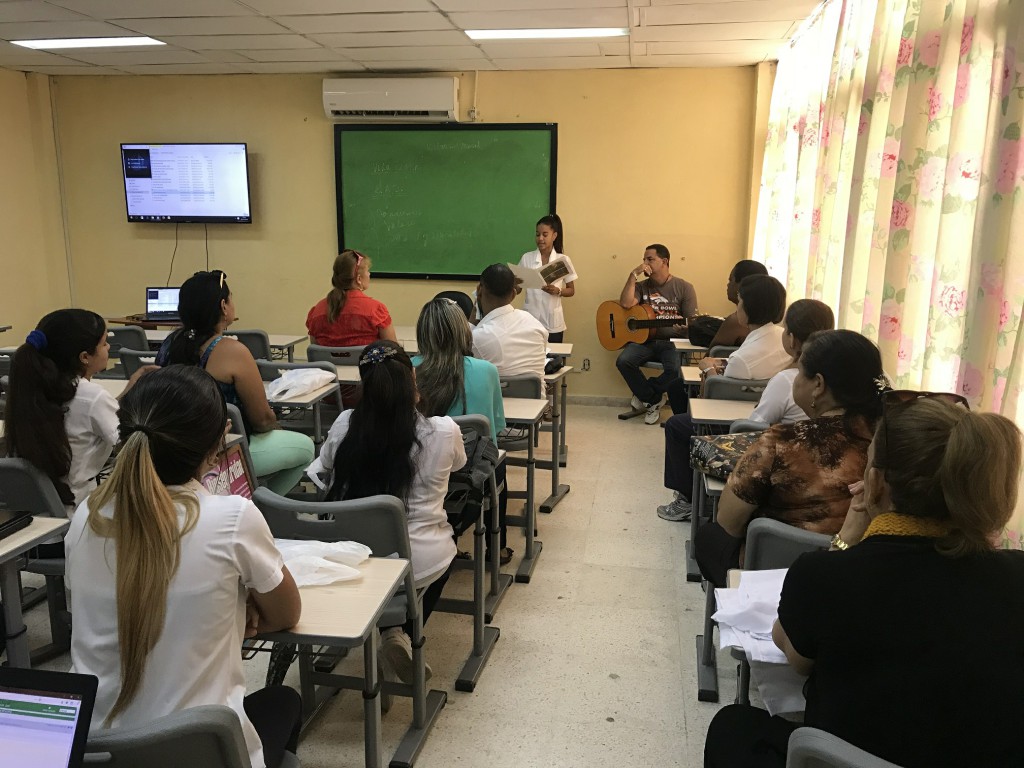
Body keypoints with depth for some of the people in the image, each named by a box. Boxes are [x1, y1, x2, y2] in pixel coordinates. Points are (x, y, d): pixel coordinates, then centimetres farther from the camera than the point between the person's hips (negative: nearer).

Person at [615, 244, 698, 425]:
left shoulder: (683, 287, 1)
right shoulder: (642, 286, 10)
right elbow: (625, 303, -11)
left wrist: (685, 328, -26)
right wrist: (634, 275, -11)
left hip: (672, 342, -3)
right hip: (644, 340, 3)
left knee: (675, 369, -34)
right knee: (623, 361, -27)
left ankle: (645, 396, -3)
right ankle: (654, 400, -8)